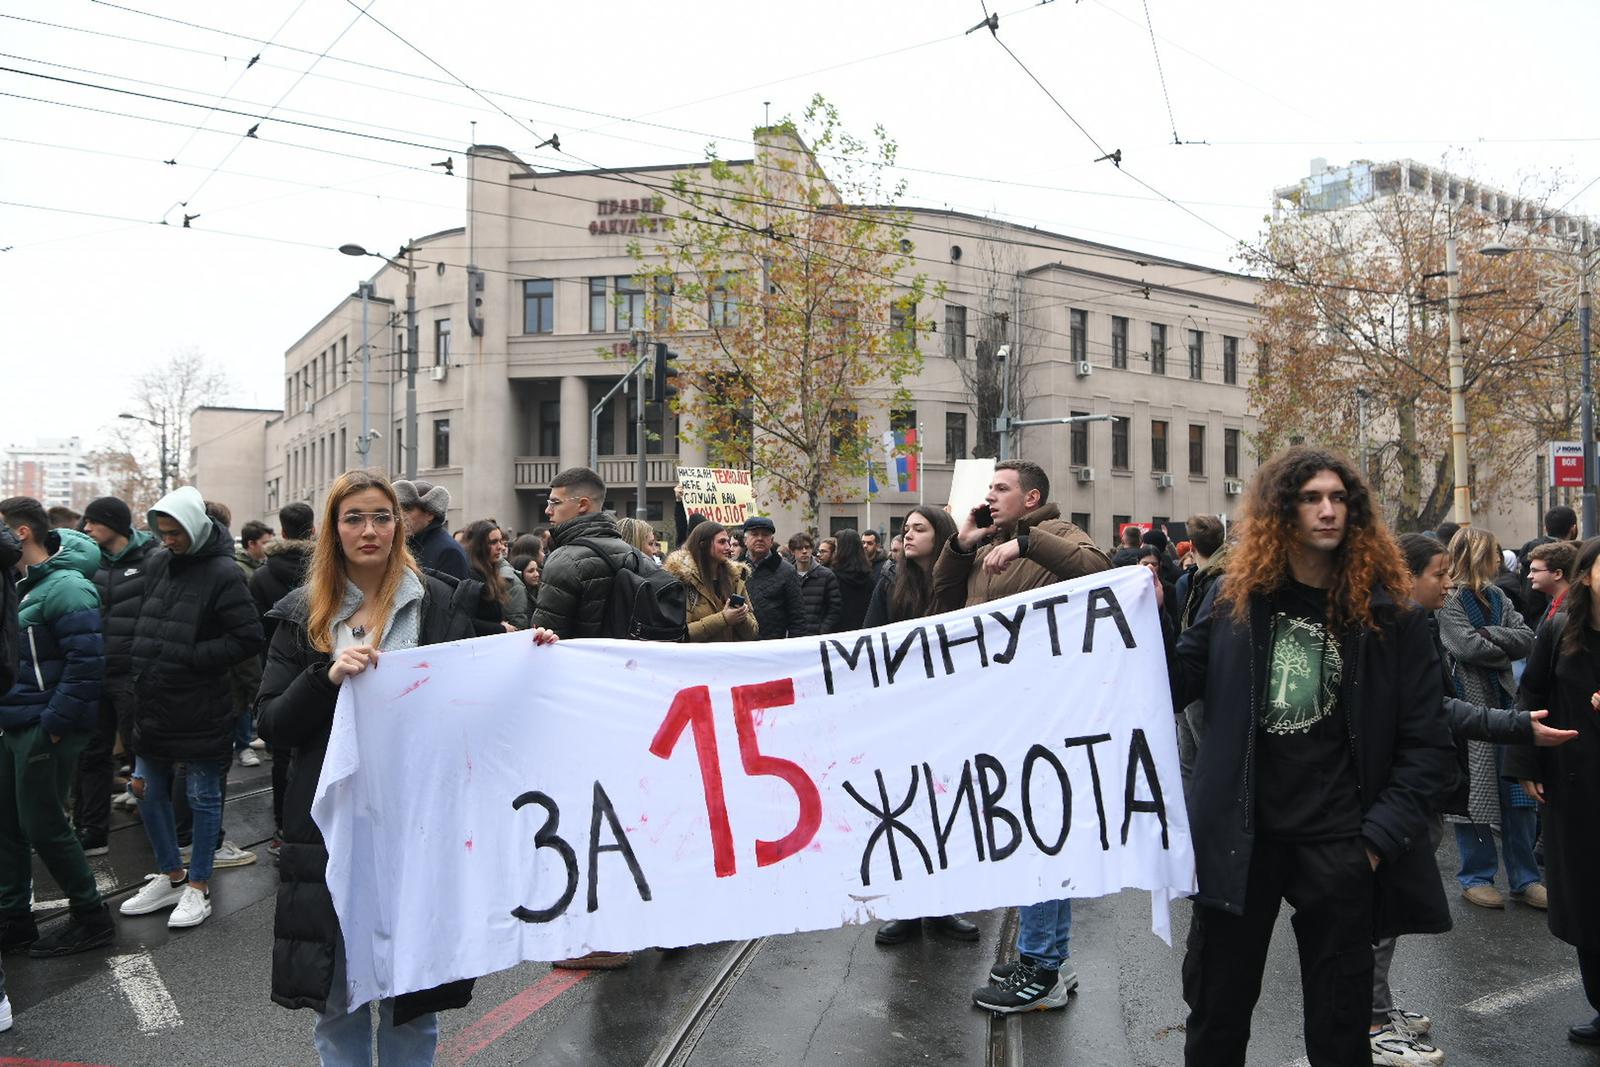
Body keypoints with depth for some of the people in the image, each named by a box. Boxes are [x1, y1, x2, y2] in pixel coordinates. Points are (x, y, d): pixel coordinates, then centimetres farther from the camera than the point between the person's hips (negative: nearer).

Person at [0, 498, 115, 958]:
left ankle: (92, 919, 14)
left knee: (43, 826, 0)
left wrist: (53, 724, -22)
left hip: (45, 730, -9)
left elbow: (87, 660, -24)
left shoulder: (66, 587, -17)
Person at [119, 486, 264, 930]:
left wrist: (191, 658, -17)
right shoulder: (156, 563, 6)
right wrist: (141, 675, 8)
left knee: (203, 797, 7)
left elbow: (249, 638, -17)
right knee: (149, 792, 16)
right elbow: (142, 625, 19)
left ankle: (198, 887, 21)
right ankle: (171, 876, 34)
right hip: (152, 705, 7)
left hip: (199, 710, -7)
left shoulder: (222, 572, -15)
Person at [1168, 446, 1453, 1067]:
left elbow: (1427, 745, -2)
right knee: (1215, 1014, 13)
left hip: (1338, 846, -1)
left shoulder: (1388, 614, -4)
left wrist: (1378, 837, -9)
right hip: (1240, 836, 1)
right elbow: (1179, 687, 4)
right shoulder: (1235, 597, 1)